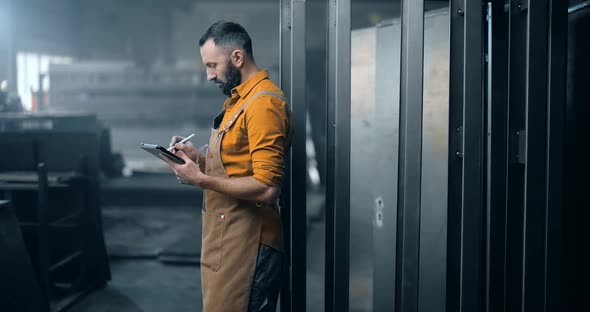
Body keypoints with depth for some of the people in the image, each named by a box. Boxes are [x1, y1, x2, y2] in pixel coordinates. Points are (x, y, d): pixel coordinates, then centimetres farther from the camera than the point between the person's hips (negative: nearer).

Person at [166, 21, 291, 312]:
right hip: (227, 234, 10)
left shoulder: (263, 103, -18)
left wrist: (201, 179, -19)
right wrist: (198, 157, 6)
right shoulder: (238, 99, 14)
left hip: (244, 240, -9)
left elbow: (266, 188, -23)